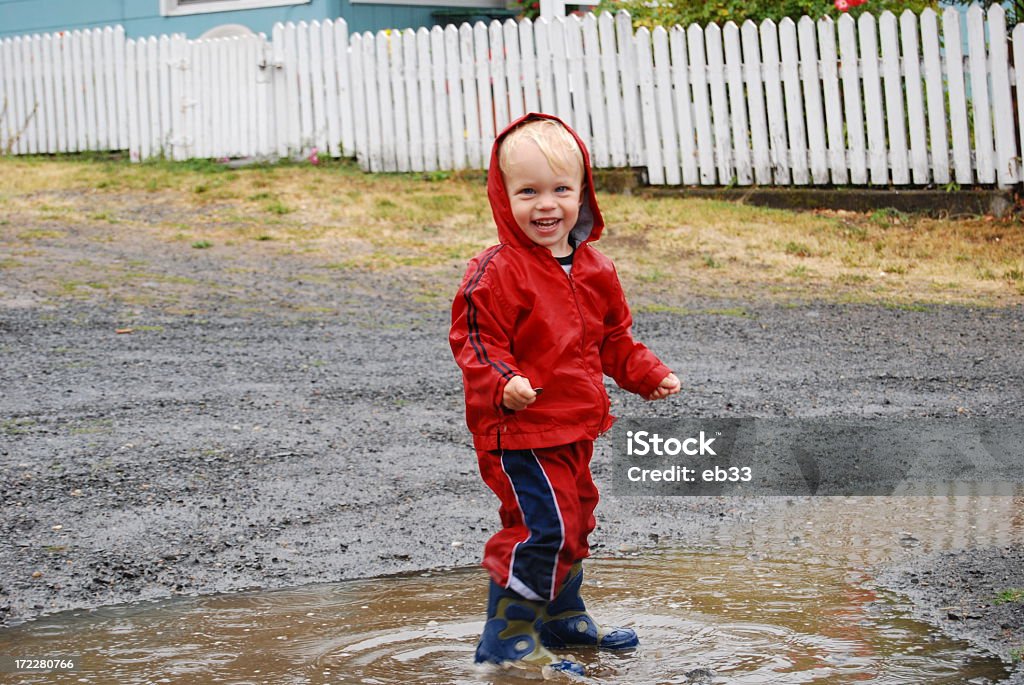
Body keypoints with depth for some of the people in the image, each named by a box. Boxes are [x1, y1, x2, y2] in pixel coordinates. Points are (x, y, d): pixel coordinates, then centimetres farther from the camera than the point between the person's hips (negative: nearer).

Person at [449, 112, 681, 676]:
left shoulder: (593, 269, 8)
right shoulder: (496, 272, -16)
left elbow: (614, 338, 20)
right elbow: (474, 341, -19)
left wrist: (648, 375, 10)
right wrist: (502, 385, -35)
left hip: (576, 428, 8)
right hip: (520, 429, -8)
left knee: (573, 521, 20)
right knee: (543, 526, -13)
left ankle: (564, 619, 39)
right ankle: (506, 639, -2)